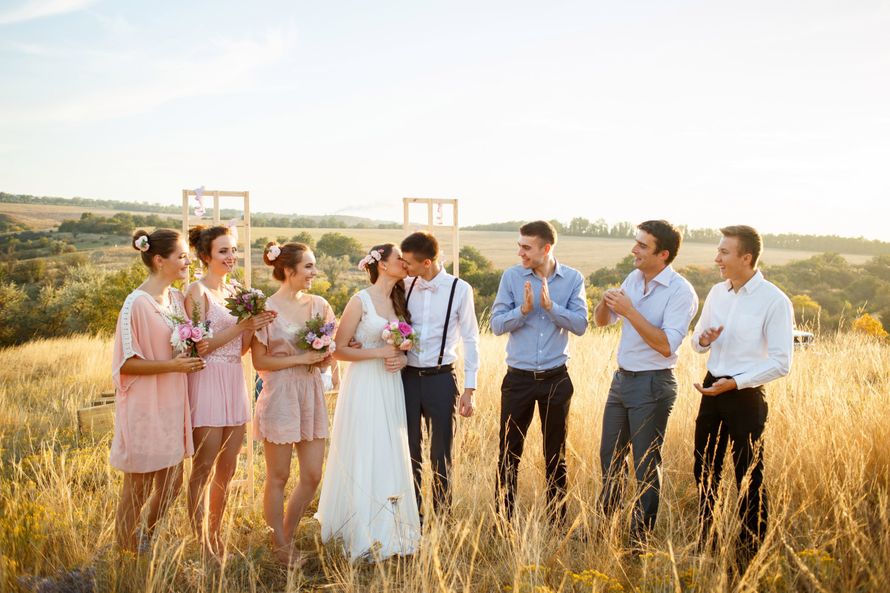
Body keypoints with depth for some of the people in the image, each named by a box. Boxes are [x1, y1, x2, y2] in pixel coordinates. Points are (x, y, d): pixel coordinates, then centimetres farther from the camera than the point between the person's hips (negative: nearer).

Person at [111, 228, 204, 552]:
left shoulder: (177, 297, 7)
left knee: (172, 483, 16)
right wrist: (171, 365, -22)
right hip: (145, 407, -8)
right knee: (138, 489, 4)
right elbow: (126, 363, -17)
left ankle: (146, 543, 35)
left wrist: (191, 359, 3)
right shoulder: (137, 303, -17)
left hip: (172, 404, 8)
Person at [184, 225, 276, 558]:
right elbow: (199, 346, -13)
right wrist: (241, 326, -16)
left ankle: (215, 537, 25)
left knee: (227, 469, 13)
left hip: (234, 384, 7)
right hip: (207, 383, -7)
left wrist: (254, 326, -3)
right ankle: (200, 544, 6)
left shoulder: (235, 291, 14)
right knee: (204, 468, -1)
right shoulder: (197, 291, -7)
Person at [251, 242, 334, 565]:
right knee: (278, 478, 6)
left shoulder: (318, 305, 6)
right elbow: (259, 361, -11)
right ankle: (281, 549, 20)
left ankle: (286, 539, 27)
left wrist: (324, 354, -6)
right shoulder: (266, 309, -10)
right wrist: (300, 359, -16)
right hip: (280, 396, -6)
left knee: (312, 476, 9)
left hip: (311, 395, 6)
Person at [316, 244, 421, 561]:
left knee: (390, 456, 8)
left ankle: (389, 529, 17)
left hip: (391, 387, 6)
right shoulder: (360, 301, -8)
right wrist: (379, 353, -16)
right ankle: (363, 535, 4)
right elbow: (338, 349, -10)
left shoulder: (399, 300, 11)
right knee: (363, 458, -4)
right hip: (364, 386, -6)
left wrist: (401, 358, -2)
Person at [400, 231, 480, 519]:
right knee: (409, 451, 10)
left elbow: (470, 339, -3)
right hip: (407, 376, 3)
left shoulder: (459, 289, -6)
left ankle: (442, 515, 22)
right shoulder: (404, 286, 2)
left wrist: (469, 388, -5)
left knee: (441, 453, 7)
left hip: (441, 378, -3)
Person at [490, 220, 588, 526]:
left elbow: (580, 324, -9)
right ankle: (503, 519, 16)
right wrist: (523, 309, -22)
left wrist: (550, 306, -21)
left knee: (556, 455, 13)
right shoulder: (511, 277, -3)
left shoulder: (573, 279, -2)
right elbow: (497, 324, -6)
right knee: (509, 453, 4)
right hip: (518, 378, 0)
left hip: (556, 378, 1)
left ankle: (558, 520, 26)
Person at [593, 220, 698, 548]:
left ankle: (640, 538, 16)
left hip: (652, 385, -7)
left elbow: (666, 345, -25)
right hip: (622, 378, 7)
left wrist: (630, 311, -26)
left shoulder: (681, 292, -16)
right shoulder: (633, 278, 6)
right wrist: (606, 303, -10)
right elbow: (601, 321, 12)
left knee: (646, 464, 4)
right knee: (610, 456, 17)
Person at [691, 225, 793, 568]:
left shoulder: (774, 301, -15)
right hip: (712, 390, 6)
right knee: (704, 470, 14)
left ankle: (750, 553, 18)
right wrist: (703, 339, -7)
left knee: (748, 477, 4)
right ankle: (704, 545, 29)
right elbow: (697, 341, 17)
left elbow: (780, 364, -15)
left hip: (745, 396, -6)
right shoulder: (717, 293, 5)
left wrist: (734, 383, -21)